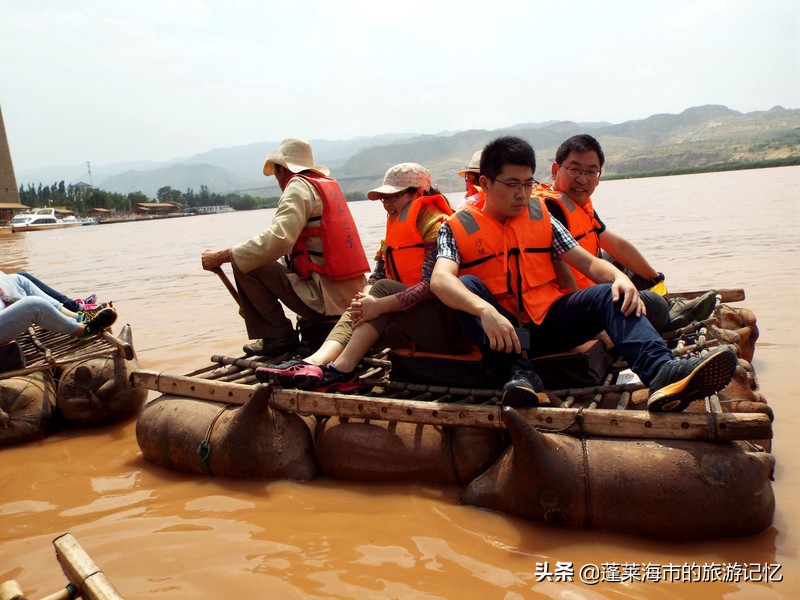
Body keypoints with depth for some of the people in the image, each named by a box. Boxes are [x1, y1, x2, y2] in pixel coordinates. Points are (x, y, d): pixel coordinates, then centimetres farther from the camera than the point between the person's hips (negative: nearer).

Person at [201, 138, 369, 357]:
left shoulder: (299, 187, -7)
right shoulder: (328, 184, 19)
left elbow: (278, 239, -23)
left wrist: (223, 256, -16)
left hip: (326, 300, -9)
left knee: (245, 265, -6)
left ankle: (276, 337, 0)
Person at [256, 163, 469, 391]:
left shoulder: (437, 226, -10)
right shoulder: (396, 228, 16)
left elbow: (431, 285, -23)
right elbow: (376, 276, 7)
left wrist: (379, 305, -29)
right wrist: (365, 299, -16)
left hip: (447, 326, -8)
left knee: (384, 288, -24)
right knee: (360, 311, -11)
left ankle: (342, 369, -30)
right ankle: (316, 362, -34)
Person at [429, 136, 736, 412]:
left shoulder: (541, 216, 9)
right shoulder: (458, 227, -3)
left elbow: (588, 263, 4)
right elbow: (440, 280, -23)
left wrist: (619, 277, -19)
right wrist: (485, 310, -41)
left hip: (548, 322, 3)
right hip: (500, 331, -3)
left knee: (609, 294, -19)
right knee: (467, 285, -28)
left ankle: (662, 372, -42)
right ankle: (517, 373, -37)